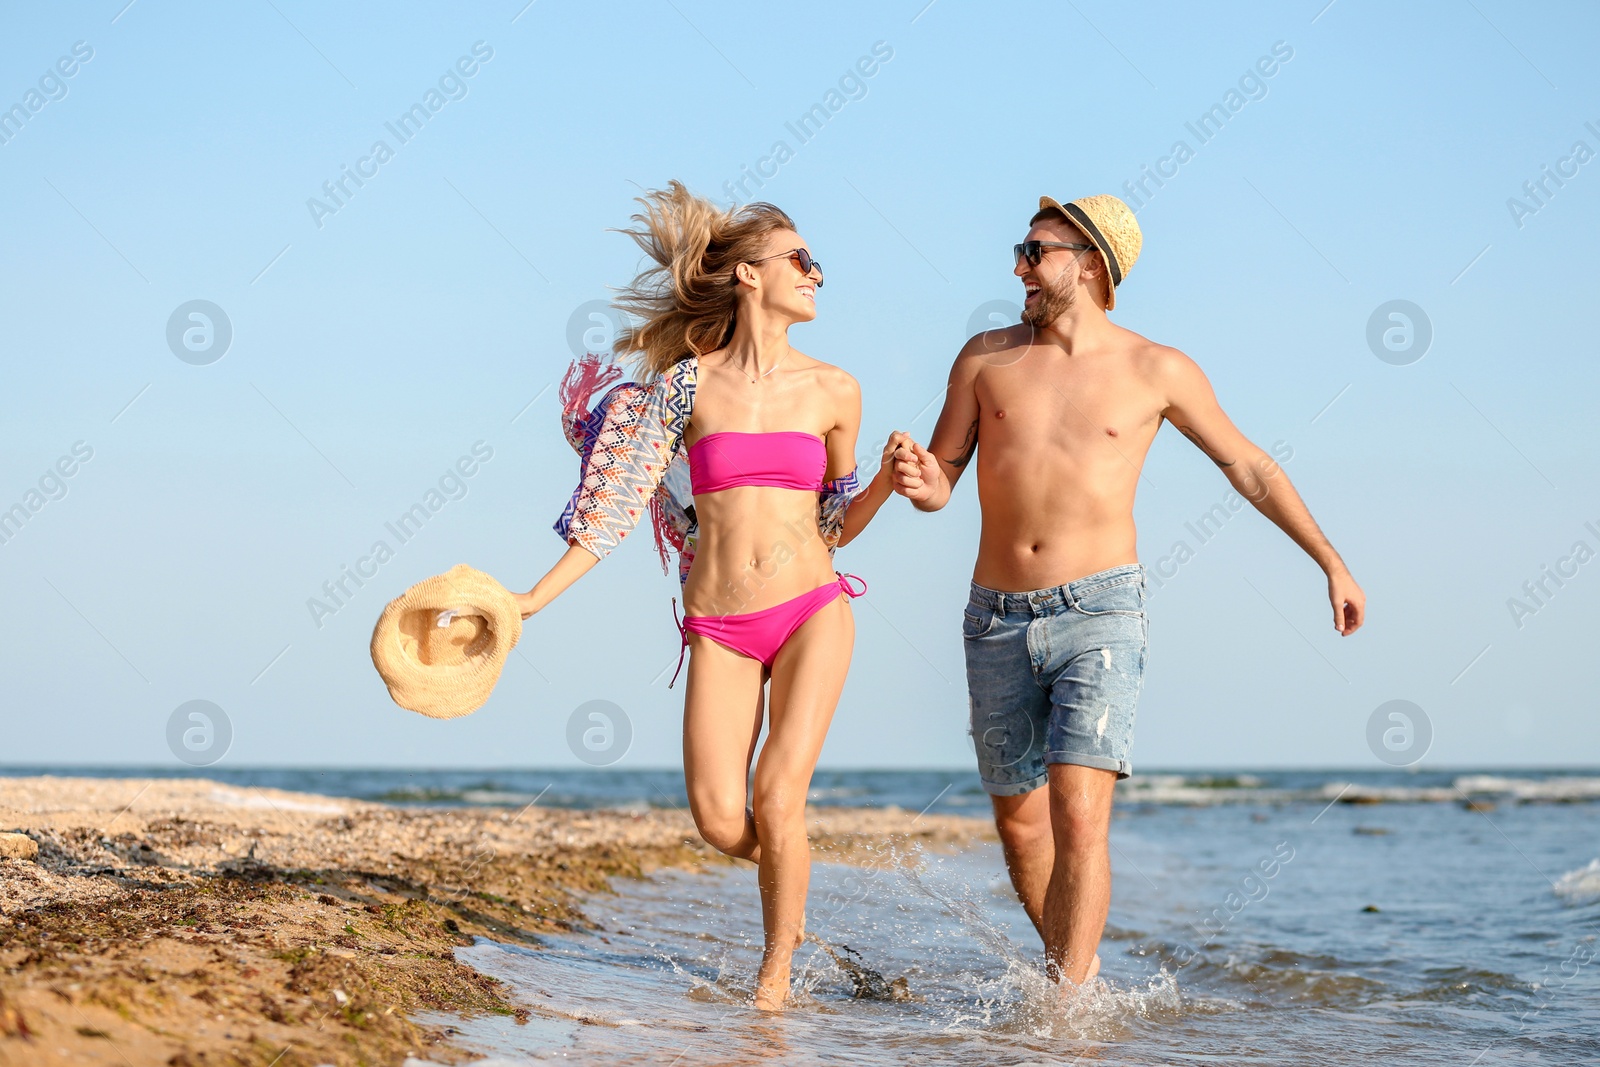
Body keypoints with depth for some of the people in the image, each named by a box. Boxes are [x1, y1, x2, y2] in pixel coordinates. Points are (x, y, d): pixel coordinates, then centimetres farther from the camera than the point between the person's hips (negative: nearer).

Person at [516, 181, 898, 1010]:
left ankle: (777, 965, 10)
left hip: (812, 611, 0)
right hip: (720, 629, 0)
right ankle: (788, 882, 26)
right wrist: (537, 596, -3)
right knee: (720, 820, -9)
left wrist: (888, 479, -4)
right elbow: (619, 507, 2)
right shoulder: (686, 384, 1)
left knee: (777, 801, -12)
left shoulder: (832, 392, 6)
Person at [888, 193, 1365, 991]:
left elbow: (1249, 468, 13)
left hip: (1099, 613, -3)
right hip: (998, 622, 3)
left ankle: (1065, 1000, -14)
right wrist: (920, 482, -15)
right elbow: (939, 484, 10)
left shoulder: (1157, 371, 2)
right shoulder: (986, 358, 7)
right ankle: (1076, 966, 33)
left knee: (1079, 815, -18)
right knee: (1021, 823, 11)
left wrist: (1330, 564, 13)